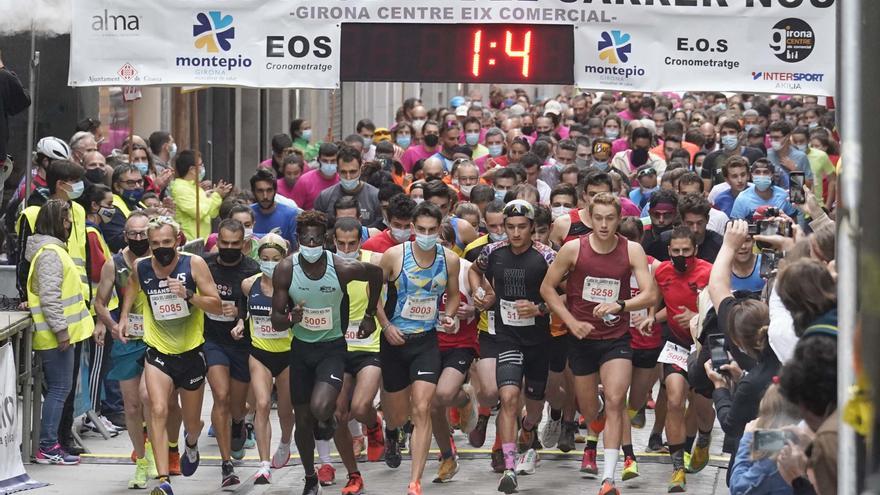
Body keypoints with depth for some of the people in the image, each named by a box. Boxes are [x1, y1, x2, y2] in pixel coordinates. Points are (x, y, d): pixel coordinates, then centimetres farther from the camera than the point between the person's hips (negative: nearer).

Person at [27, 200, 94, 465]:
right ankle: (48, 448, -6)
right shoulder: (50, 253, -16)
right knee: (59, 389, -8)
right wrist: (60, 329, -22)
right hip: (56, 334, -11)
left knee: (59, 388, 13)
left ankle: (49, 443, 16)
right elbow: (49, 296, -22)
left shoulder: (53, 249, 17)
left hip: (60, 334, 11)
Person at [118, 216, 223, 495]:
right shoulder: (141, 268, -5)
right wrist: (124, 317, 9)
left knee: (192, 423, 16)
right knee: (158, 412, -22)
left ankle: (191, 443, 55)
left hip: (191, 353, 0)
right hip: (158, 353, 0)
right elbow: (132, 286, 21)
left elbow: (217, 306, -13)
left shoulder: (194, 264, -13)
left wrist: (188, 295, -28)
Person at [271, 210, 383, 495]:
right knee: (302, 420, 9)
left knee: (320, 408, -27)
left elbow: (376, 274, 4)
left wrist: (369, 316, 9)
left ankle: (327, 421, 13)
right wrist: (291, 318, -33)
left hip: (332, 347, -2)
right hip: (301, 348, 2)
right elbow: (276, 322, -10)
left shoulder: (342, 268, -19)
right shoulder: (286, 270, -14)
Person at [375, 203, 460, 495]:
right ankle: (391, 435, 52)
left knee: (422, 410, -13)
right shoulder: (394, 255, -10)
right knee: (398, 413, 11)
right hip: (395, 340, 0)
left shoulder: (449, 260, -3)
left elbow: (453, 295, 15)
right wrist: (386, 326, -10)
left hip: (427, 341, 0)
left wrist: (448, 316, -4)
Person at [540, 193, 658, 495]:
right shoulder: (573, 249, -8)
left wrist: (619, 305, -31)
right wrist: (571, 321, -9)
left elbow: (650, 295, -14)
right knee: (589, 410, 11)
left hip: (616, 338, -1)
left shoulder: (632, 251, -9)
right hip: (582, 338, 1)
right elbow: (547, 288, 1)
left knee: (615, 402, -18)